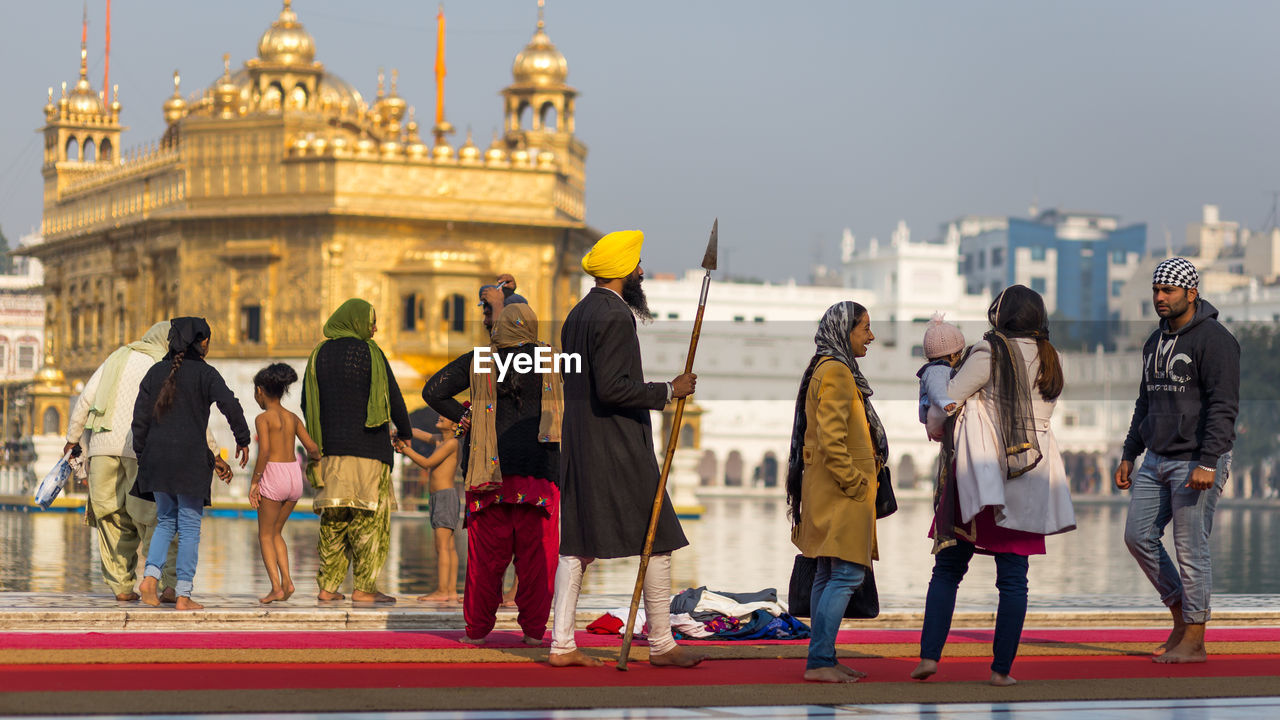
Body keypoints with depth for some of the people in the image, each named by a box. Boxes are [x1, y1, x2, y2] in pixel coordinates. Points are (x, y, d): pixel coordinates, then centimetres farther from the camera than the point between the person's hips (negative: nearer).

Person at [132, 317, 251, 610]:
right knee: (189, 526, 2)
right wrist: (242, 440, -2)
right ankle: (183, 595, 0)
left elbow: (140, 416, 9)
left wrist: (141, 454, 15)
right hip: (191, 458, -4)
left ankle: (151, 575, -4)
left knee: (166, 521, 18)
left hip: (156, 457, 4)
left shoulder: (156, 372, 10)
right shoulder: (205, 373, -3)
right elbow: (230, 405, -14)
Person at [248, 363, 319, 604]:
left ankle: (276, 587, -5)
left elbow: (264, 451, -18)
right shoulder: (293, 418, 9)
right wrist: (314, 458, 30)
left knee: (265, 535, 7)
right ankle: (286, 580, 4)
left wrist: (254, 481, -12)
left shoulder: (263, 418, -7)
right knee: (276, 532, 20)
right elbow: (312, 447, 8)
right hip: (294, 476, 6)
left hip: (273, 476, -6)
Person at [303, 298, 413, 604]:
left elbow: (307, 403, 12)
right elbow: (393, 396, -3)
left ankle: (327, 586, 6)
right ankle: (364, 587, -4)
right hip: (367, 447, -5)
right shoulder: (369, 353, -6)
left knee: (333, 519, 9)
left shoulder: (319, 355, 9)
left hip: (330, 448, 5)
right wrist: (405, 432, 13)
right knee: (369, 516, -1)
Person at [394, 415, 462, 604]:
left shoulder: (452, 443, -10)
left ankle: (442, 591, -16)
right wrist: (408, 449, 5)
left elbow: (427, 463, -15)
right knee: (449, 546, 7)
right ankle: (452, 591, 6)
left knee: (442, 546, -13)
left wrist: (405, 448, -10)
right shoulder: (439, 444, 19)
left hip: (446, 495, -10)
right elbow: (426, 466, 18)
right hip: (439, 498, 10)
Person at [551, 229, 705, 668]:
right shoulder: (615, 316, -15)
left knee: (577, 544, 7)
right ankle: (661, 644, 5)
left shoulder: (577, 314, 15)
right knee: (658, 541, 1)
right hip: (618, 448, -9)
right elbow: (611, 387, -23)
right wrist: (668, 391, -14)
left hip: (580, 449, 9)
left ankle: (562, 645, 5)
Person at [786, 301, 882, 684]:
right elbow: (831, 439, -22)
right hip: (842, 493, -11)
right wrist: (854, 483, -17)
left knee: (828, 574, 10)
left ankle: (822, 659, 13)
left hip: (831, 490, 11)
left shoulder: (829, 370, 19)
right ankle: (819, 660, -14)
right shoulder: (836, 372, -14)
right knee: (847, 573, -12)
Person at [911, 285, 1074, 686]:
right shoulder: (1050, 361, 8)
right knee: (1013, 578, 5)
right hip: (1028, 484, 3)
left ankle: (929, 655, -1)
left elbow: (948, 401, -7)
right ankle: (1002, 669, 2)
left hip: (977, 476, -3)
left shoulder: (991, 352, -7)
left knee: (947, 569, 6)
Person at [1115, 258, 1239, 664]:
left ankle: (1194, 641, 2)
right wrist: (1129, 455, 19)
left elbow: (1224, 406, -18)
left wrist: (1207, 463, -24)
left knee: (1191, 548, -6)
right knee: (1138, 536, 3)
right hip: (1157, 459, 8)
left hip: (1198, 461, -8)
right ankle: (1181, 615, 17)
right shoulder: (1155, 342, 15)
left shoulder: (1214, 340, -12)